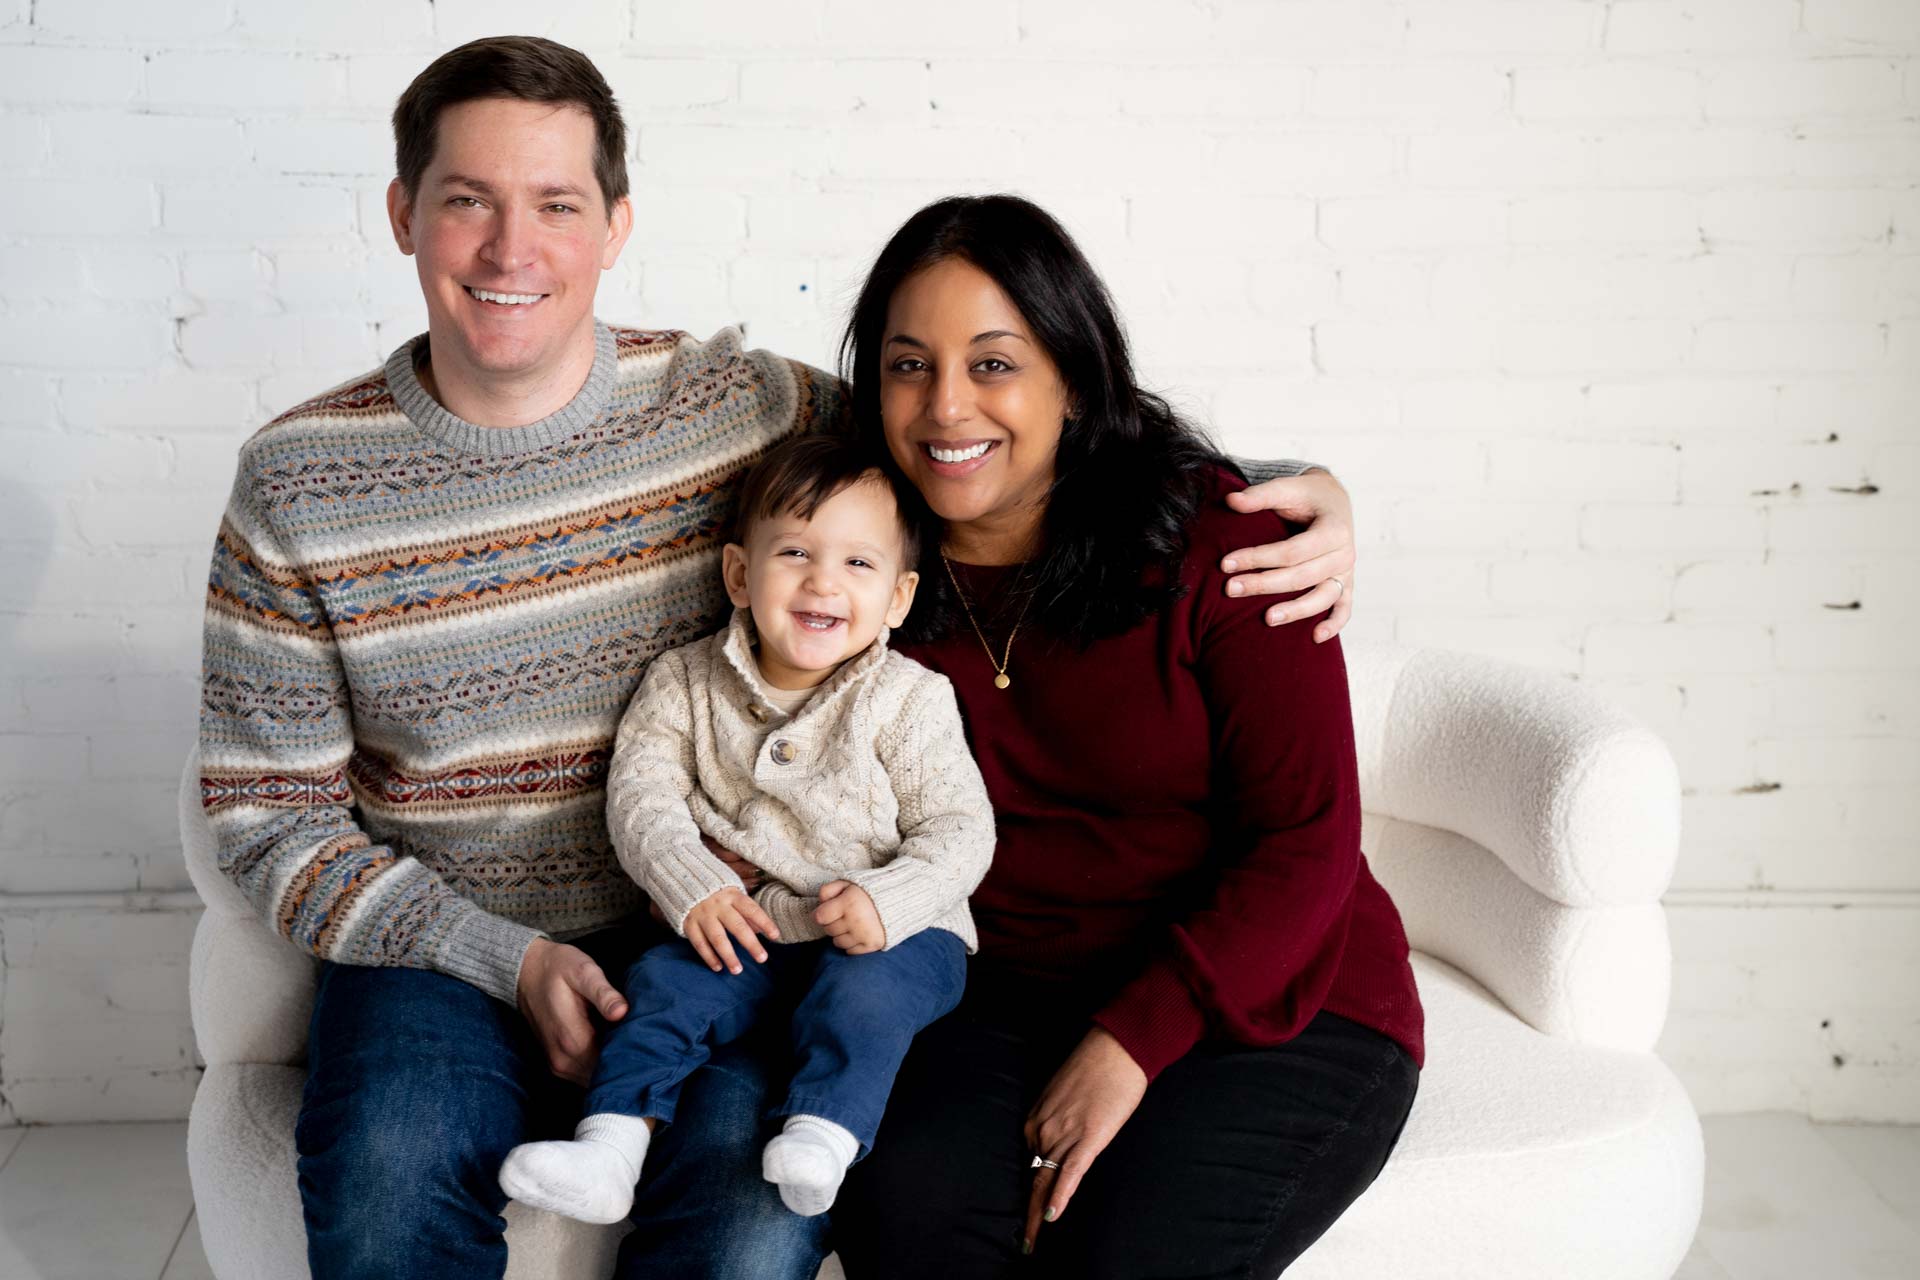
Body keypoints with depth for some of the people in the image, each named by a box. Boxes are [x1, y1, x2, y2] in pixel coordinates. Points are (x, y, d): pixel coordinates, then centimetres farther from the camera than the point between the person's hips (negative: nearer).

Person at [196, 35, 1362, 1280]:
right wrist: (510, 959, -12)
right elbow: (271, 813, 2)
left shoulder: (737, 409, -3)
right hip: (438, 950, 0)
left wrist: (1296, 487, -10)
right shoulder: (297, 482, -3)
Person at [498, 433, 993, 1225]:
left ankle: (821, 1138, -34)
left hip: (885, 932, -3)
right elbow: (641, 794, -5)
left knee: (862, 994, -32)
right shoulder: (686, 683, 2)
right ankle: (611, 1145, -18)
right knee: (663, 983, -17)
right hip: (742, 925, 3)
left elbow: (958, 830, -10)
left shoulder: (907, 700, -6)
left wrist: (887, 901, -29)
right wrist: (691, 887, -22)